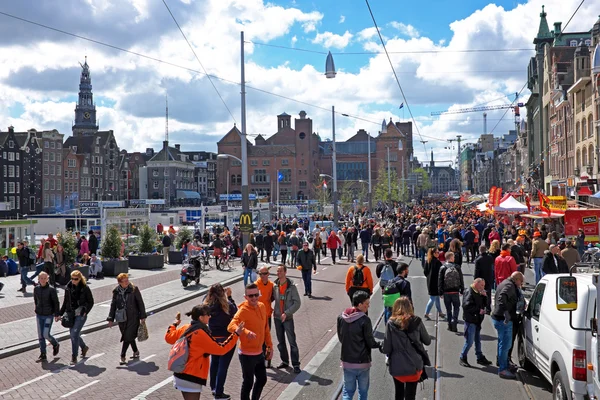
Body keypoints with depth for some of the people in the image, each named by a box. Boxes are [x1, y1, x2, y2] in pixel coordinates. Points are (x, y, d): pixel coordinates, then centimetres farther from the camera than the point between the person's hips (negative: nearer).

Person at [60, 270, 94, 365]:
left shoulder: (85, 288, -7)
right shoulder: (68, 287, 5)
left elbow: (91, 302, 0)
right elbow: (65, 302, 14)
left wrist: (85, 311, -11)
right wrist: (60, 313, 11)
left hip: (80, 314, -5)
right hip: (71, 314, 5)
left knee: (74, 334, -13)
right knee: (73, 334, 12)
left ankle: (74, 357, -6)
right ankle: (84, 347, 40)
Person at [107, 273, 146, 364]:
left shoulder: (134, 289, -7)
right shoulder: (116, 291, 2)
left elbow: (140, 303, -2)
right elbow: (113, 305, 10)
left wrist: (142, 316, -3)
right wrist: (111, 319, 7)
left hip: (133, 317, -4)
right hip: (121, 318, 4)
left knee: (128, 337, -9)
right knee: (130, 336, 13)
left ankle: (123, 357, -2)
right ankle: (136, 352, 33)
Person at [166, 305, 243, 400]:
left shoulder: (185, 328, 4)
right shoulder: (201, 334, -19)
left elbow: (169, 338, 17)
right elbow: (221, 349, -16)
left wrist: (174, 325, 35)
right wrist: (236, 334, -13)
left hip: (180, 374, 9)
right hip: (191, 379, -9)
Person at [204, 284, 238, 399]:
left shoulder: (207, 305, -10)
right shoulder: (227, 305, -21)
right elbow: (235, 310, -3)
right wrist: (229, 296, -2)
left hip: (212, 338, 5)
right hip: (226, 339, -5)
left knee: (214, 362, 23)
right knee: (223, 365, 4)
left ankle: (213, 387, 38)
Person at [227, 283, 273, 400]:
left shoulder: (262, 306, 1)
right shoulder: (243, 311, -22)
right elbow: (231, 326, -39)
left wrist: (269, 346, 14)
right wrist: (246, 332, -55)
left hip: (259, 352, 7)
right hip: (247, 354, -7)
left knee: (262, 379, 20)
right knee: (248, 382, 6)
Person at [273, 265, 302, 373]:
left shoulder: (291, 287, -10)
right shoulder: (274, 286, 1)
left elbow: (297, 303, -11)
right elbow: (271, 298, 13)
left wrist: (286, 313, -18)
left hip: (288, 318, -4)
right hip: (277, 317, 4)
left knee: (292, 341, -5)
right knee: (280, 342, 14)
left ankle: (296, 364, 0)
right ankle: (285, 361, 27)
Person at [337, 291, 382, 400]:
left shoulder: (341, 318, -3)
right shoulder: (364, 320, -19)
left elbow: (340, 338, 7)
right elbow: (370, 342, -13)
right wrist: (380, 345, 6)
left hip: (347, 361, 4)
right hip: (362, 362, -4)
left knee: (348, 391, 12)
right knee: (363, 391, 14)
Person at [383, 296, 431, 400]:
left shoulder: (391, 323, -8)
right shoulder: (417, 322, -6)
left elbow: (386, 349, -9)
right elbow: (427, 341, 6)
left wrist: (382, 348, 13)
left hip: (396, 367, 0)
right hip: (414, 366, 0)